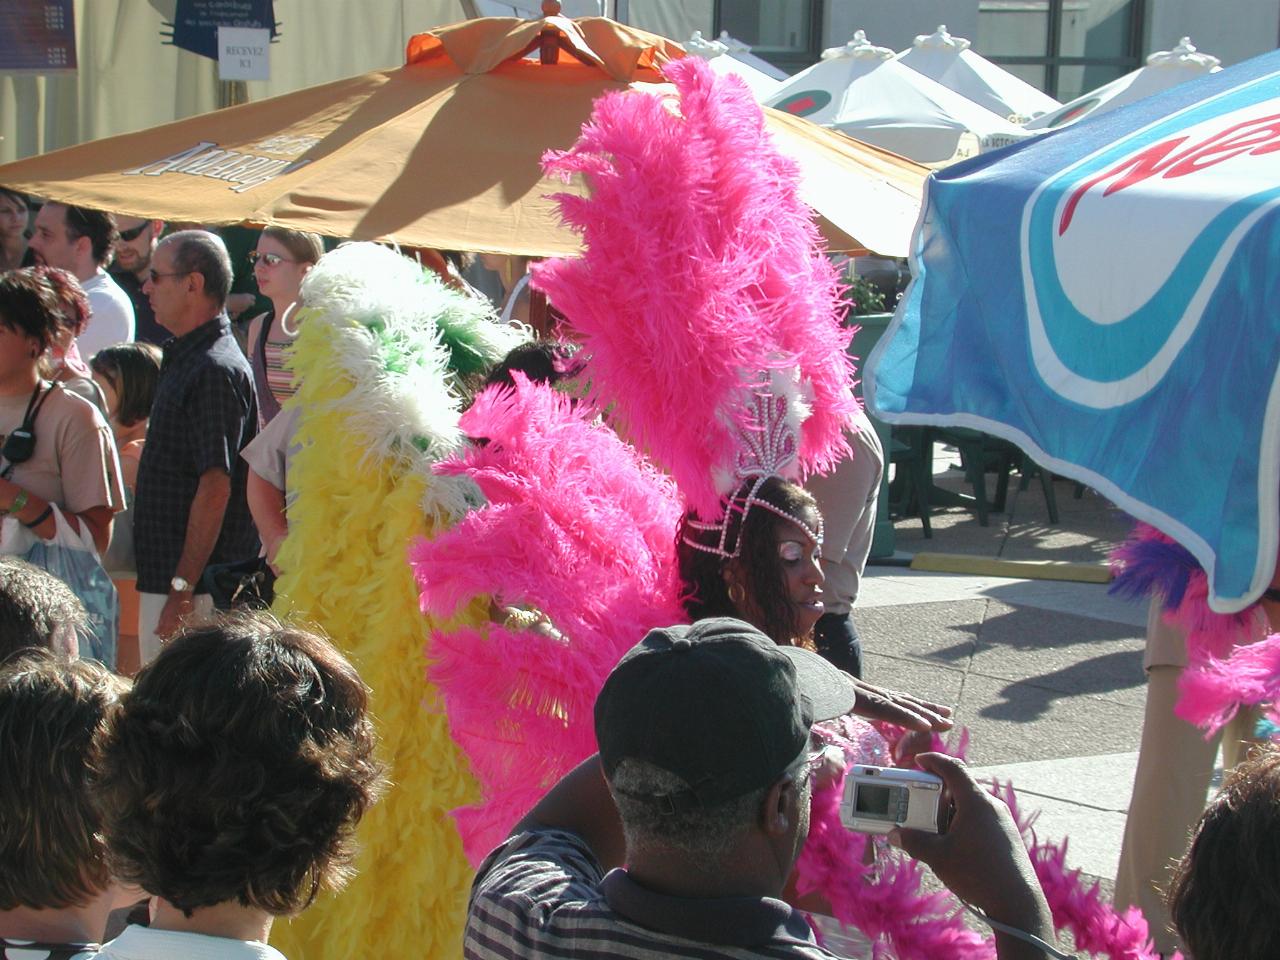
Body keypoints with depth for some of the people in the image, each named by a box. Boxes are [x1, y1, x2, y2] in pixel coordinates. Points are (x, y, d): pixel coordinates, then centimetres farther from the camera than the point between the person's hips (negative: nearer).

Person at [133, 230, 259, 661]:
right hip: (165, 577, 10)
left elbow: (216, 485, -22)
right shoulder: (185, 359, 16)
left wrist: (183, 587, -23)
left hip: (197, 589, -10)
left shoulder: (215, 370, -16)